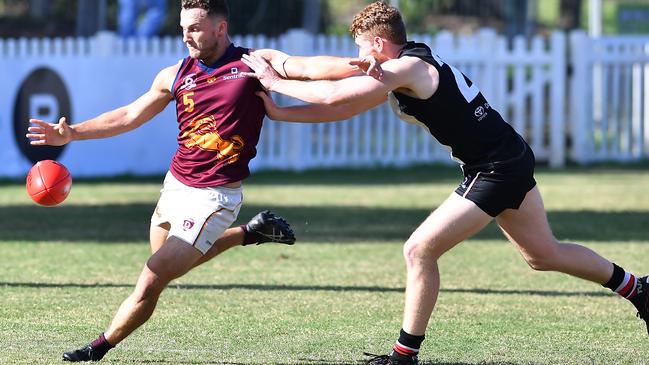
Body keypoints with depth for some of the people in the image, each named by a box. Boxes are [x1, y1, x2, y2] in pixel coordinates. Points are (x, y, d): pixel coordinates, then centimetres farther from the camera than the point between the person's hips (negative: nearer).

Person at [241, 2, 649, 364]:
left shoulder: (407, 68, -19)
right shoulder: (400, 72, 10)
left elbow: (333, 96, -22)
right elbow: (343, 109, 14)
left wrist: (275, 82, -9)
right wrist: (278, 112, 11)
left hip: (496, 170, -10)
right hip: (513, 158, 10)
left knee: (420, 250, -9)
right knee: (545, 253, 23)